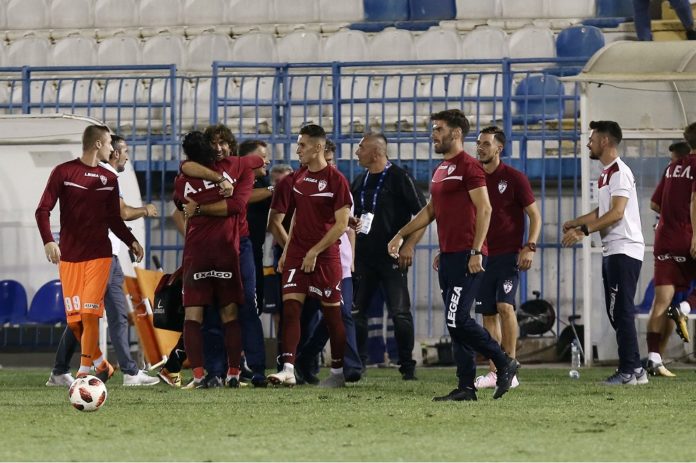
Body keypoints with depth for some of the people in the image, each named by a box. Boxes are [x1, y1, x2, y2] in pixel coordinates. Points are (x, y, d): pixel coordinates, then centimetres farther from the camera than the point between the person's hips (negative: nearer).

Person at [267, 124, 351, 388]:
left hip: (325, 257, -5)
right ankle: (288, 369, -14)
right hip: (297, 254, 5)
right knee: (290, 307, -9)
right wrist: (286, 251, 11)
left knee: (332, 314, 4)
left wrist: (314, 252, -14)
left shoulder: (335, 180, -9)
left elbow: (341, 224, -12)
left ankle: (338, 373, 14)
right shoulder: (298, 178, 10)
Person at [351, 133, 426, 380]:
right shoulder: (359, 182, 14)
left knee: (400, 312, -8)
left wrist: (409, 245, -16)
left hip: (392, 257, -7)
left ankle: (407, 366, -2)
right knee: (356, 310, 5)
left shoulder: (399, 178, -7)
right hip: (364, 256, 7)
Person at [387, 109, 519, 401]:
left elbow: (484, 209, -15)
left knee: (457, 321, -13)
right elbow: (430, 211, 27)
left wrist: (476, 252, -20)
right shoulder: (440, 170, 18)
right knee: (456, 323, 7)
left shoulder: (468, 167, -10)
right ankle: (466, 387, 8)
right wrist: (401, 235, 21)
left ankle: (504, 364, 1)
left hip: (466, 257, -10)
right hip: (448, 256, 10)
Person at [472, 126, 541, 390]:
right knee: (488, 313, 4)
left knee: (504, 305, -18)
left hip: (508, 255, -5)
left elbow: (535, 215, -1)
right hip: (483, 256, 5)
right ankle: (495, 372, 8)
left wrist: (530, 247, -14)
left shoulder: (514, 178, -4)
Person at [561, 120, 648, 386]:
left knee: (621, 311, -10)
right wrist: (575, 224, 13)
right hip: (612, 251, 10)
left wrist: (583, 230, -23)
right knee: (616, 312, 10)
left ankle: (629, 371, -9)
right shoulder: (606, 173, 19)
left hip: (624, 250, -10)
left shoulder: (619, 172, -13)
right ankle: (635, 369, 13)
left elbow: (616, 213, -22)